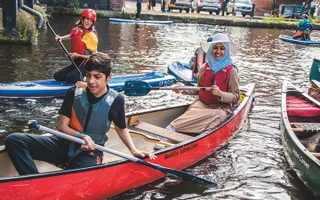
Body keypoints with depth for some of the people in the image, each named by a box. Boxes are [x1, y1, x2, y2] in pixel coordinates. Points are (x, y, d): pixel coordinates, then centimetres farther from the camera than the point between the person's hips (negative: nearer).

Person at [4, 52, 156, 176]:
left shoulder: (116, 101, -8)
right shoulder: (74, 93, -3)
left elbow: (121, 129, 9)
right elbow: (62, 126, -3)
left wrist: (134, 150, -4)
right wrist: (81, 136, -21)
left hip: (90, 153, -3)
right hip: (65, 144, 3)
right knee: (14, 140, -17)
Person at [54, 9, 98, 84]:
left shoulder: (92, 35, -15)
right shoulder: (77, 30, 4)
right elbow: (71, 36, 29)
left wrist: (78, 55, -23)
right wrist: (61, 38, 10)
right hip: (77, 62, 8)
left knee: (69, 78, -26)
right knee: (57, 76, 4)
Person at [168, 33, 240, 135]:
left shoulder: (231, 71, -4)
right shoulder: (204, 68, 8)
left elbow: (235, 96, -4)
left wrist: (220, 94, -22)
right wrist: (182, 90, 8)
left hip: (221, 108, -3)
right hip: (202, 103, 3)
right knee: (193, 112, -32)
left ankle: (173, 127, -44)